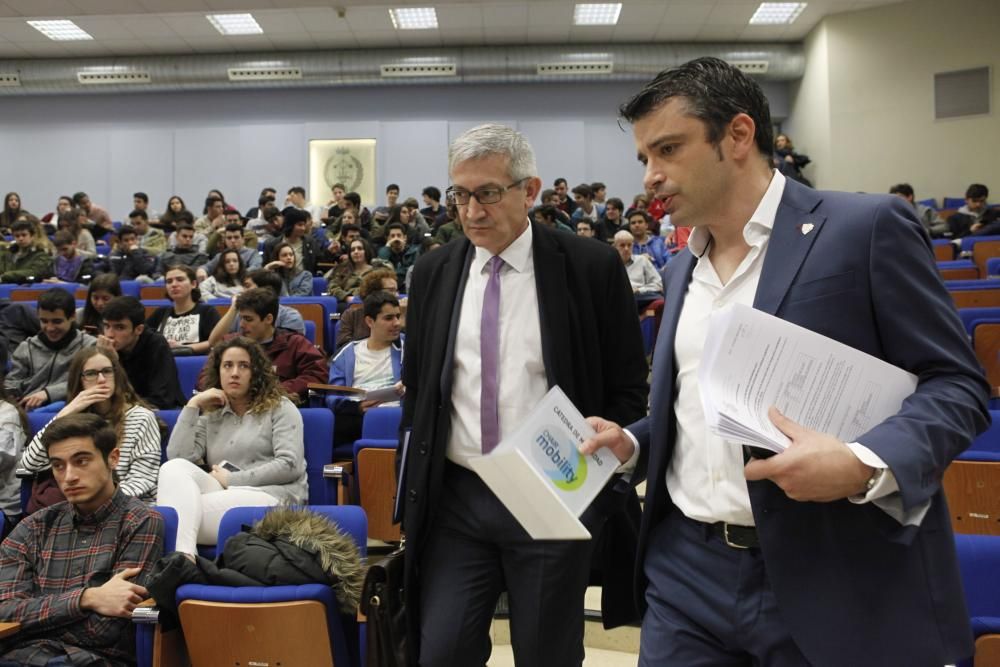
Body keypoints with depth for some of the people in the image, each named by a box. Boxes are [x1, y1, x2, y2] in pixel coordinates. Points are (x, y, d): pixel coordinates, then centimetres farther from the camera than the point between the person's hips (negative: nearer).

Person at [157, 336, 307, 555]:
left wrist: (232, 479, -6)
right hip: (224, 496, 5)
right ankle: (182, 557, -43)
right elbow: (177, 457, 5)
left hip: (271, 496, -5)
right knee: (174, 468, -26)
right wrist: (193, 405, 5)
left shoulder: (280, 408, 9)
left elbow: (290, 466, -5)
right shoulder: (210, 415, 22)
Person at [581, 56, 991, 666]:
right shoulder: (683, 268, 12)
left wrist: (866, 465, -24)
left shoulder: (866, 227, -7)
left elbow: (957, 384, -8)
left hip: (830, 583, -5)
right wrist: (631, 443, 2)